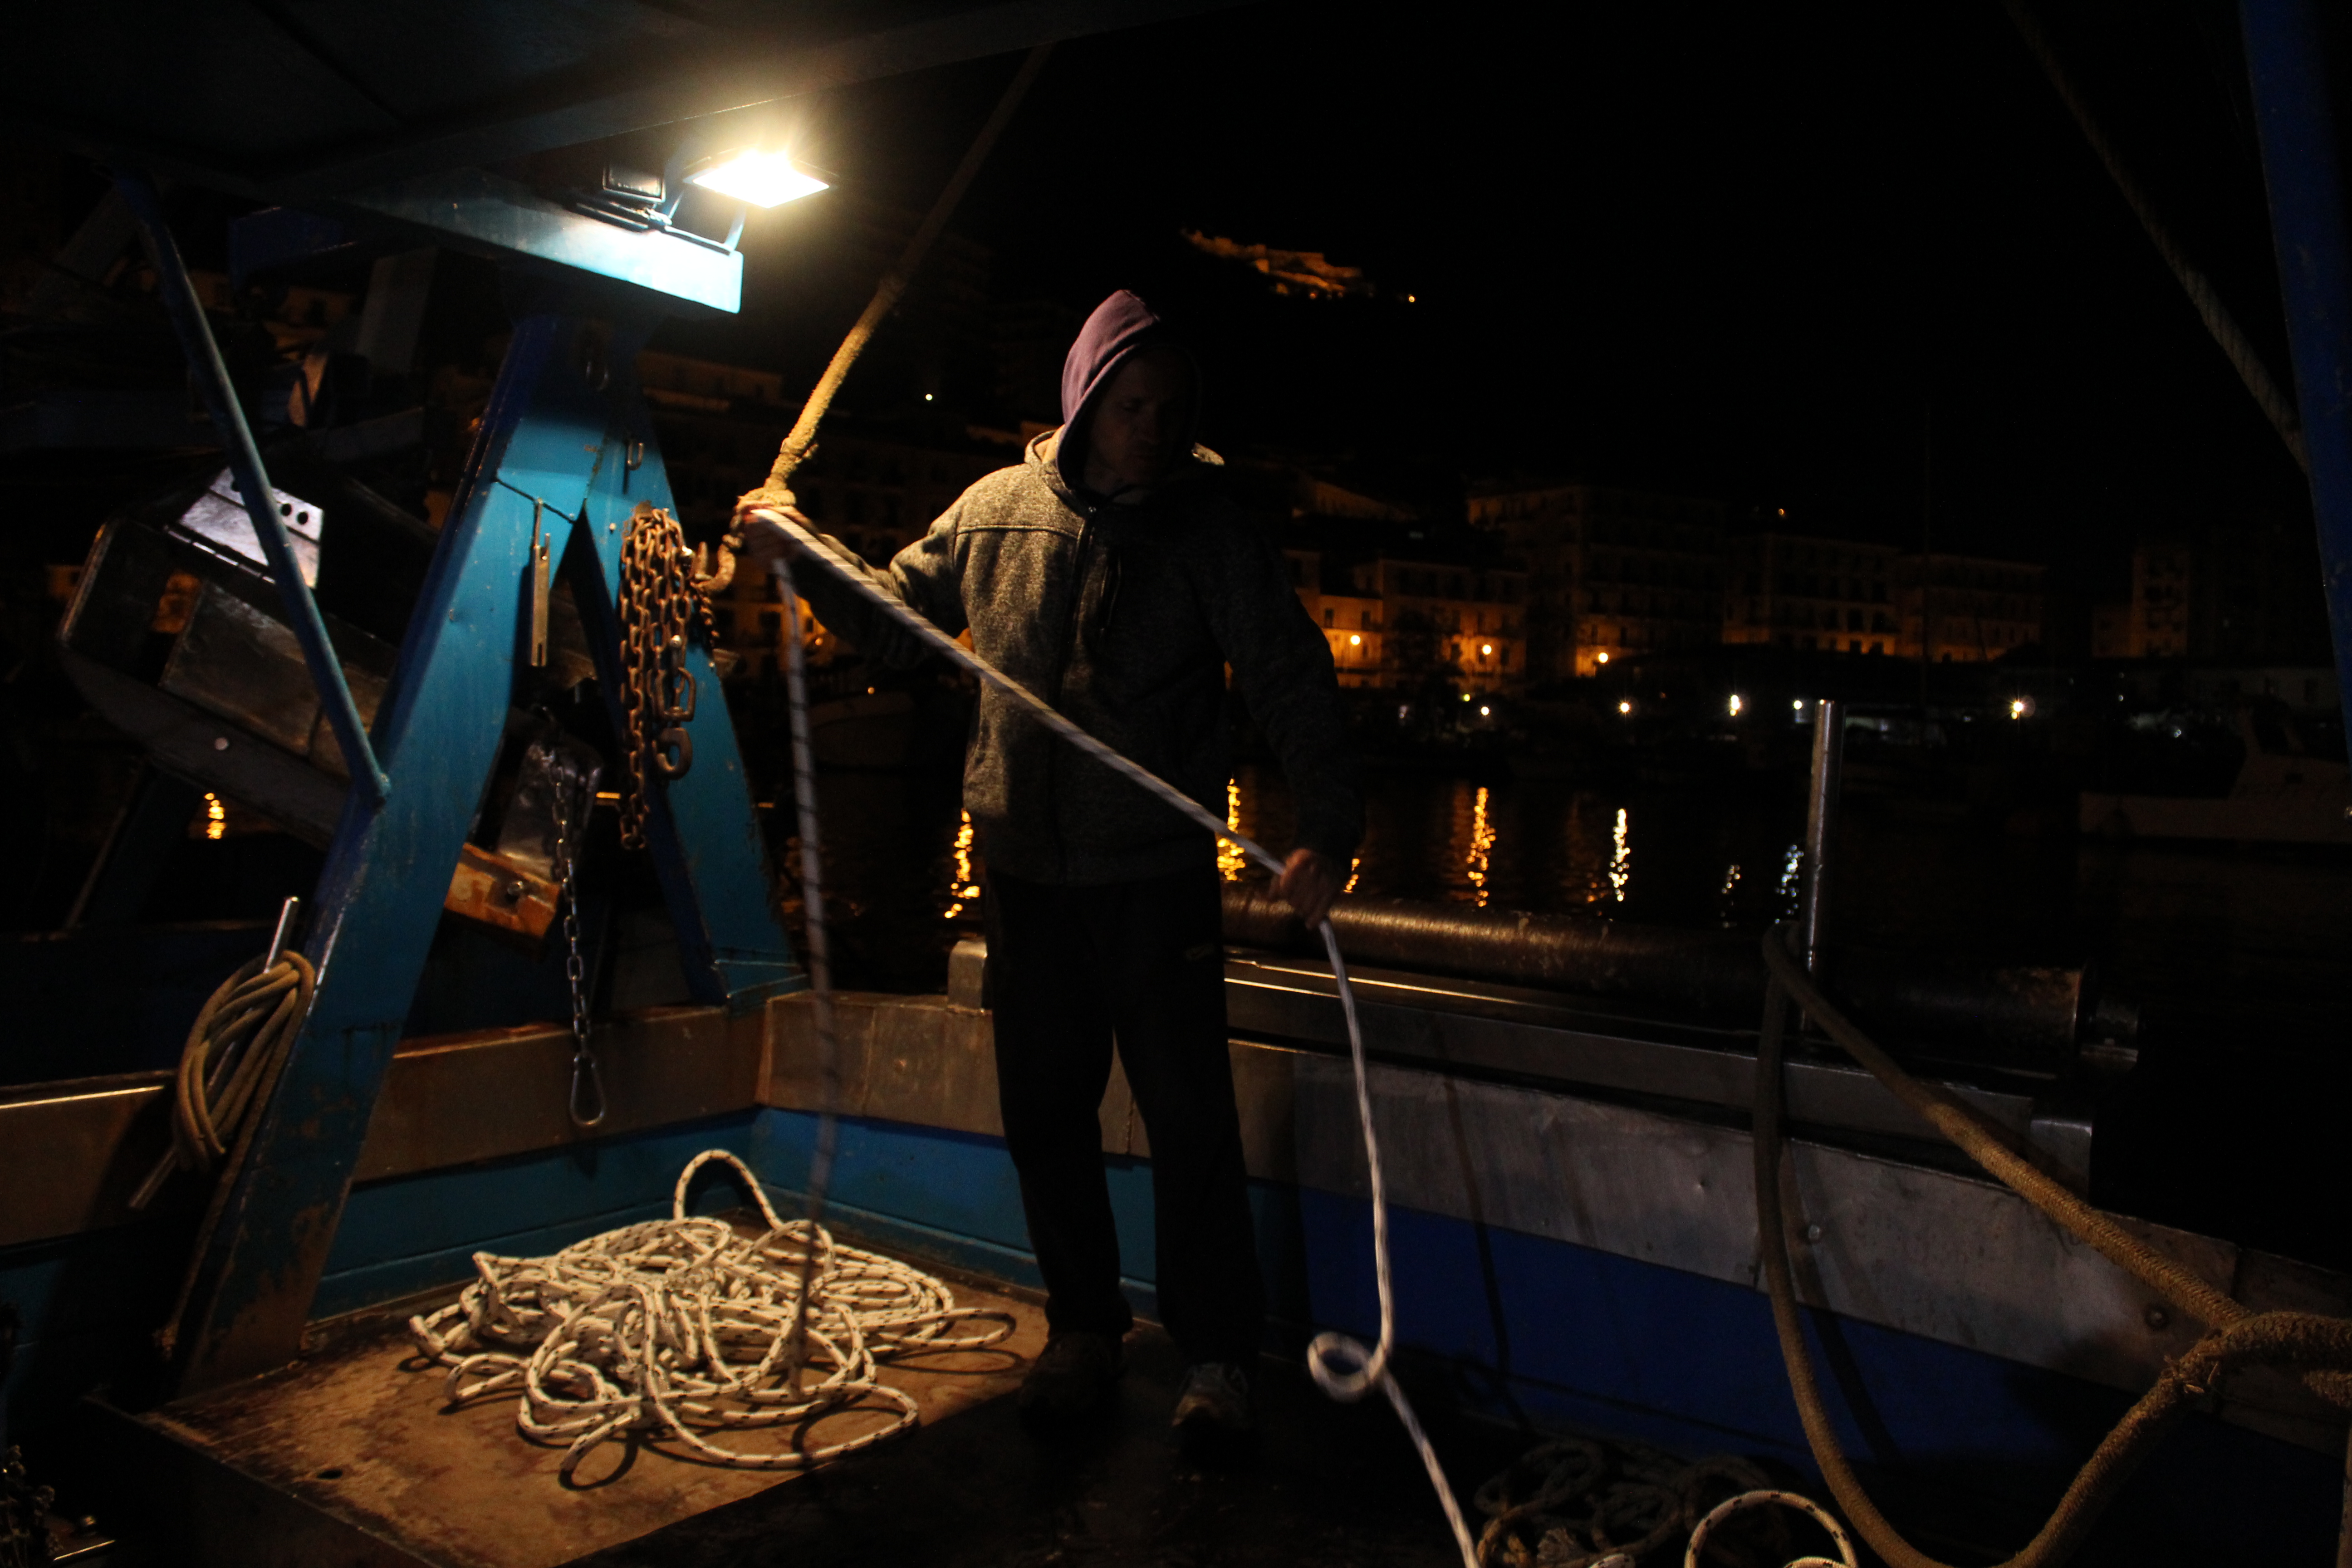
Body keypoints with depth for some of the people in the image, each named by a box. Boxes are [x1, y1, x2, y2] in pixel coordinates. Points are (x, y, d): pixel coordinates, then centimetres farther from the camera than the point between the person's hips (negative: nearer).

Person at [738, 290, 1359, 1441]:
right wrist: (805, 558, 3)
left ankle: (1215, 1351, 16)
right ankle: (1083, 1326, 30)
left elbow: (1289, 679, -11)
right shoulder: (999, 509, 6)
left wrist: (1326, 827, -23)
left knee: (1188, 1117, 0)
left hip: (1158, 871, -3)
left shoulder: (1211, 531, -5)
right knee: (1044, 1107, 12)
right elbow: (896, 619, 18)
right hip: (1024, 866, 4)